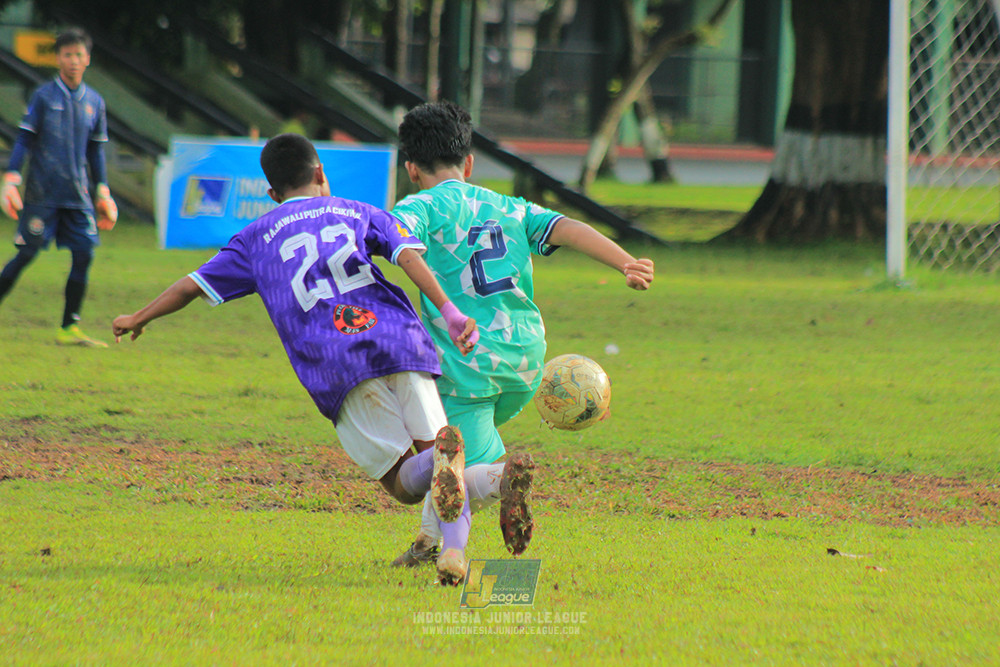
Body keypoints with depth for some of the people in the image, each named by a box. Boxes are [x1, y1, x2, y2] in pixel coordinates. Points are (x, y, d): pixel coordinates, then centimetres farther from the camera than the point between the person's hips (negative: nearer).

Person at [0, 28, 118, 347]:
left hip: (78, 194, 4)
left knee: (84, 254, -5)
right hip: (42, 192, -4)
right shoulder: (44, 96, -2)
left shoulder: (94, 102, 10)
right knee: (26, 254, -4)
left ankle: (69, 327, 1)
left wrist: (102, 190, 15)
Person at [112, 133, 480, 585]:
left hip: (338, 367, -1)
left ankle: (437, 461, -40)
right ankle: (452, 547, -32)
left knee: (404, 484, 0)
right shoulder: (359, 214, 24)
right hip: (400, 341, 1)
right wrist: (448, 311, -5)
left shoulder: (257, 238, 24)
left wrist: (138, 320, 43)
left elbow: (192, 286, 26)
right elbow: (408, 255, 6)